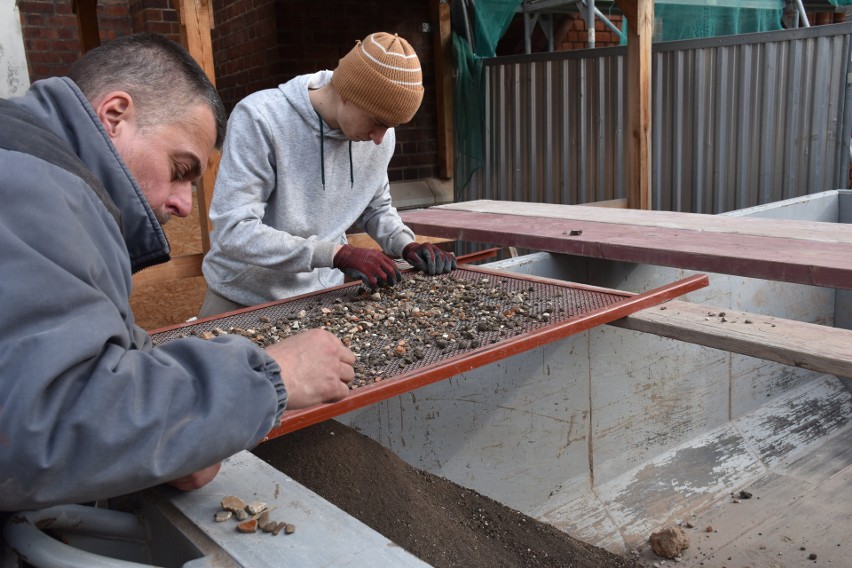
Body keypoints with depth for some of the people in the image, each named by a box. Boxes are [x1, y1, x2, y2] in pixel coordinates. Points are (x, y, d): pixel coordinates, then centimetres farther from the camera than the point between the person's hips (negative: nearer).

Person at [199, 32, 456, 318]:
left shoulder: (381, 136, -6)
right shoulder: (258, 119, -22)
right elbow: (234, 232, -27)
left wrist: (406, 245, -8)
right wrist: (339, 254, -32)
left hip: (322, 296, 4)